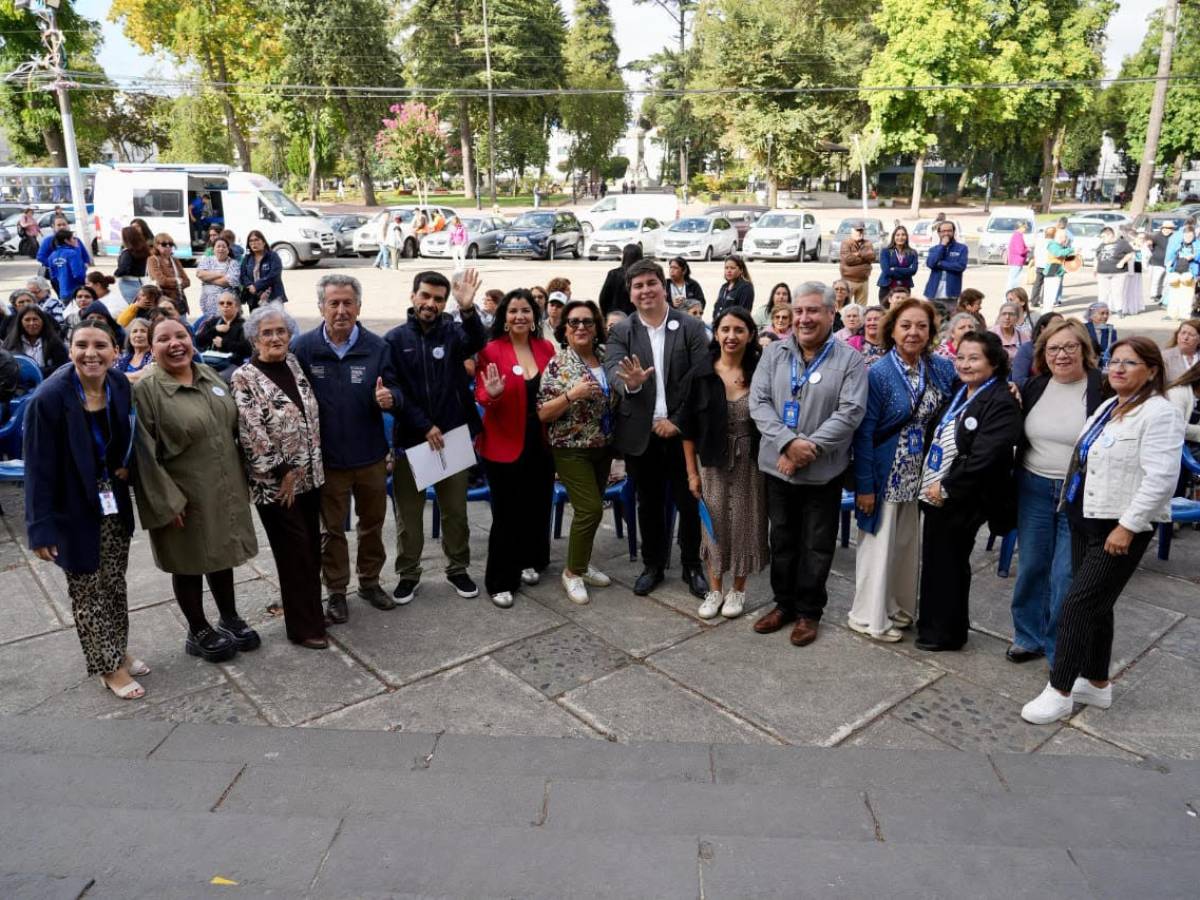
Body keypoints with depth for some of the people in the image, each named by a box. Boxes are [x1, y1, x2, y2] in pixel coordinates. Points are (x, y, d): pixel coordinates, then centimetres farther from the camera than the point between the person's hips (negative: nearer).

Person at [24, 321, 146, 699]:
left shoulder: (120, 385, -9)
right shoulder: (49, 398, -23)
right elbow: (39, 468, -19)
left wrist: (126, 467, -7)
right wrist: (41, 528, -18)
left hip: (114, 505, 5)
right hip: (75, 511, -5)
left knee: (115, 584, 20)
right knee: (88, 591, 11)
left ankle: (119, 651, 39)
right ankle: (109, 667, 26)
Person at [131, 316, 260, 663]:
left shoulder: (209, 376, 5)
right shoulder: (145, 391, -15)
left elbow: (233, 428, 13)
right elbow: (145, 454, -17)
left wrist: (241, 477, 12)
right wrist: (168, 502, -19)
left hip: (224, 490, 6)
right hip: (185, 498, -6)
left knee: (223, 554, 20)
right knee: (190, 564, 12)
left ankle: (230, 619, 38)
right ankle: (198, 632, 30)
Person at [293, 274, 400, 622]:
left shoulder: (377, 347, -7)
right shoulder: (303, 348, -9)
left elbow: (396, 394, -6)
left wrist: (389, 398, -31)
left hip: (371, 456, 2)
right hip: (327, 458, -1)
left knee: (372, 523, 17)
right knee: (332, 528, 13)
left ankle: (370, 582, 37)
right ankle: (336, 591, 29)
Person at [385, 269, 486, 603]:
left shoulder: (453, 332, -1)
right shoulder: (395, 339, -2)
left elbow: (477, 341, -24)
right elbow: (394, 390, -6)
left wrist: (468, 309, -43)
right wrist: (424, 426, -14)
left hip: (452, 436, 1)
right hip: (410, 438, 0)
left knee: (455, 510, 12)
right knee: (408, 513, 10)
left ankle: (458, 569, 29)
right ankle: (408, 573, 26)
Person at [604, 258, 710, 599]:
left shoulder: (691, 327, -3)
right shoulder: (620, 332, 1)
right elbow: (613, 371, -13)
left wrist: (676, 421, -13)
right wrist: (630, 382, -37)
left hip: (681, 431, -1)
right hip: (641, 435, 1)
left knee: (689, 502, 9)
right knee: (649, 504, 14)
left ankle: (692, 566, 26)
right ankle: (652, 565, 29)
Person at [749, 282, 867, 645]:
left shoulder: (850, 360, -4)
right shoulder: (774, 353, 3)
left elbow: (850, 412, -12)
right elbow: (759, 402, -4)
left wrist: (809, 447, -19)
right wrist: (788, 442, -18)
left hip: (823, 471, -2)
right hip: (777, 466, 3)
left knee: (817, 545, 9)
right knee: (782, 539, 15)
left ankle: (809, 611, 24)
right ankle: (784, 603, 31)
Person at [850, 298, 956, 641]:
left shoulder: (942, 368, 2)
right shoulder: (878, 374, -14)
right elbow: (864, 433, -14)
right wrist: (865, 485, -16)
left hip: (920, 474, 5)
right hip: (885, 474, -5)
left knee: (908, 543, 16)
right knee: (879, 544, 4)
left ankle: (900, 607, 33)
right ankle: (869, 617, 18)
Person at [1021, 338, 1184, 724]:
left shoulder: (1159, 413, -14)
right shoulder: (1109, 406, 13)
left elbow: (1160, 479, -21)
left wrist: (1128, 526, -21)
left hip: (1121, 526, -9)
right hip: (1086, 519, 9)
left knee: (1079, 604, -8)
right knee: (1096, 605, 15)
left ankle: (1060, 691, 2)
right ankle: (1097, 683, 28)